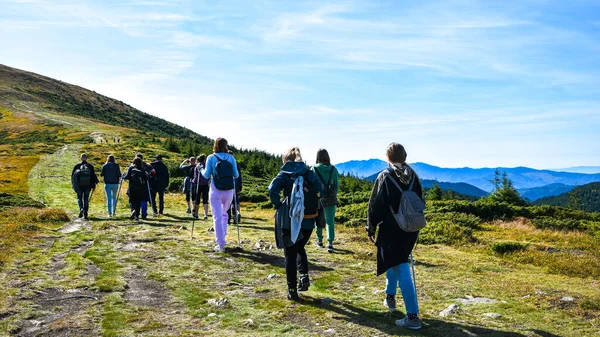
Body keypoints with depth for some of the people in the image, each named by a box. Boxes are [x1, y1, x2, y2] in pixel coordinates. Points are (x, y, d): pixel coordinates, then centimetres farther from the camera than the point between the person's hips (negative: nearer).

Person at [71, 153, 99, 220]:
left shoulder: (77, 166, -3)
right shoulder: (90, 166, -2)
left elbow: (73, 175, 2)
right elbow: (93, 176, -1)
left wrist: (73, 184, 14)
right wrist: (93, 186, 6)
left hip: (79, 185, 0)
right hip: (87, 186, 0)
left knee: (79, 198, 17)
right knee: (86, 199, 7)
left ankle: (81, 208, -10)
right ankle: (85, 214, 4)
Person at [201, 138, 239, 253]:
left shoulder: (211, 158, -3)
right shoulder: (231, 157, 2)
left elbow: (207, 175, -4)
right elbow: (236, 175, 2)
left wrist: (201, 170, 17)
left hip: (215, 191, -2)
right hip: (229, 191, 2)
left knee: (217, 217, 0)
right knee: (224, 214, 23)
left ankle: (221, 245, -3)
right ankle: (222, 238, 28)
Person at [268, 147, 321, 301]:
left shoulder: (285, 174, -2)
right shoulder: (309, 173, 8)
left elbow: (272, 189, -19)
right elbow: (319, 190, -3)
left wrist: (278, 206, -7)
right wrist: (312, 207, 5)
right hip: (308, 220, 3)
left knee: (290, 255, 10)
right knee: (300, 248, 28)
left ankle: (292, 290, 12)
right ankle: (304, 275, 8)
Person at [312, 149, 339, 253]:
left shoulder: (314, 169, -8)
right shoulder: (333, 169, -1)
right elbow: (337, 185, 4)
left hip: (318, 198, -1)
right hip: (331, 199, 1)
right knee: (330, 221, 3)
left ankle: (319, 241, 26)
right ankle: (330, 243, -5)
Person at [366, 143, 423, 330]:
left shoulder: (385, 176, -11)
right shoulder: (413, 175, 6)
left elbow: (375, 204, -11)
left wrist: (371, 227, 1)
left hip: (391, 230, -6)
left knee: (402, 271, -3)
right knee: (396, 263, 26)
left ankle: (413, 316, -1)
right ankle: (390, 297, 38)